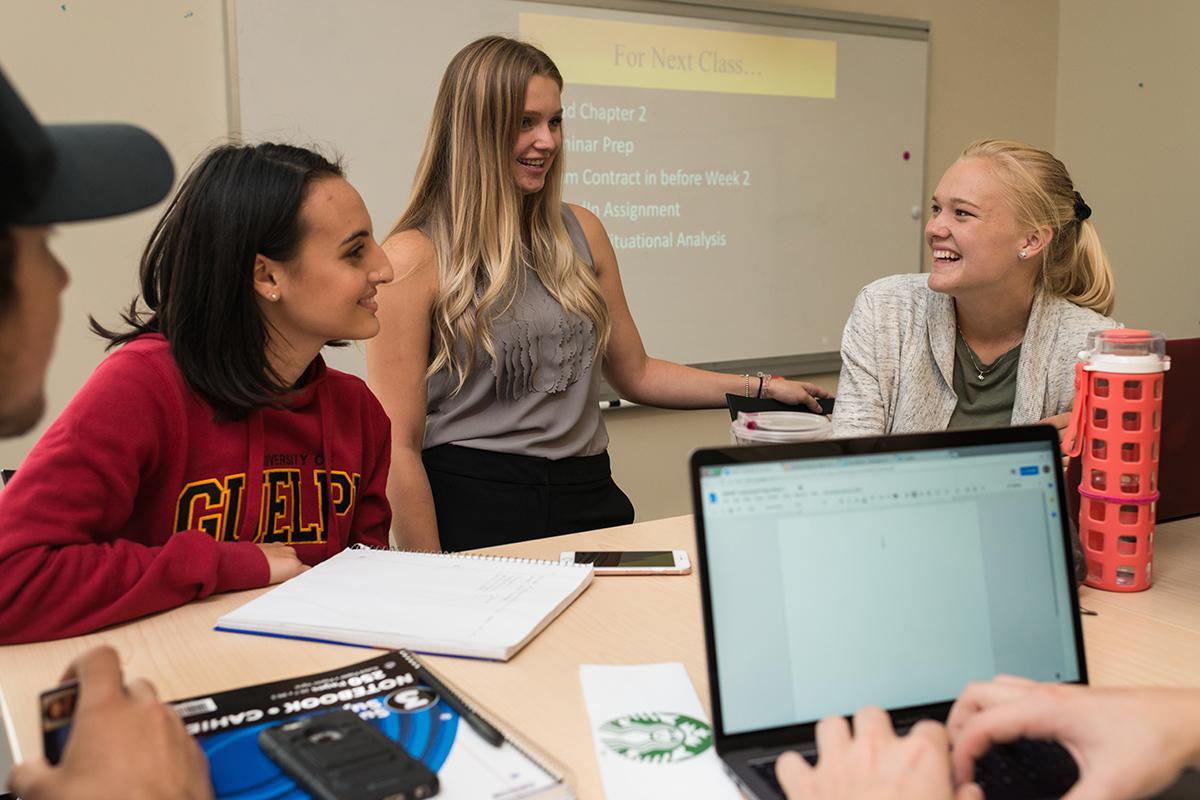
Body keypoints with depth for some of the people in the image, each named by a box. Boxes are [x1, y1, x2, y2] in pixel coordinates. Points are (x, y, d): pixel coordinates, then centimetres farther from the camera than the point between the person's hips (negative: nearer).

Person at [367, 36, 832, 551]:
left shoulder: (579, 233, 6)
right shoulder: (415, 257, -9)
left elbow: (635, 374, 16)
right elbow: (399, 447, -9)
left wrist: (760, 388, 9)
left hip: (588, 495, 5)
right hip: (476, 510, -4)